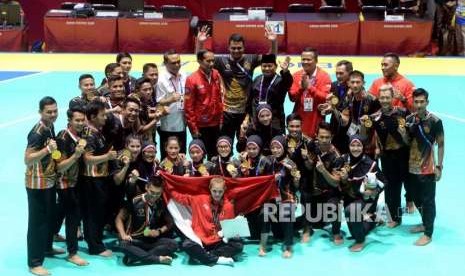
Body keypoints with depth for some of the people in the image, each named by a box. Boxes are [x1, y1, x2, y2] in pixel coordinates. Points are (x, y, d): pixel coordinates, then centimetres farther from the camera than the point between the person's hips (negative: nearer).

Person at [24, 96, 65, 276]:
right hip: (37, 183, -9)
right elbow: (27, 159, -30)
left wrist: (55, 151, 7)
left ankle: (47, 248, 41)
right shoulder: (37, 133, -22)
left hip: (49, 180, 9)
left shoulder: (50, 128, 5)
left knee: (50, 216, 21)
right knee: (37, 221, -3)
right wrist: (48, 149, -39)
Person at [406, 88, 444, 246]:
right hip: (412, 167, 5)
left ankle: (428, 234, 9)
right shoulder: (409, 119, 2)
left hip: (428, 168, -5)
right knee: (417, 199, 17)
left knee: (428, 201, 1)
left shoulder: (435, 121, -11)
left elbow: (440, 145, -6)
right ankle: (425, 224, 36)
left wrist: (439, 166, -9)